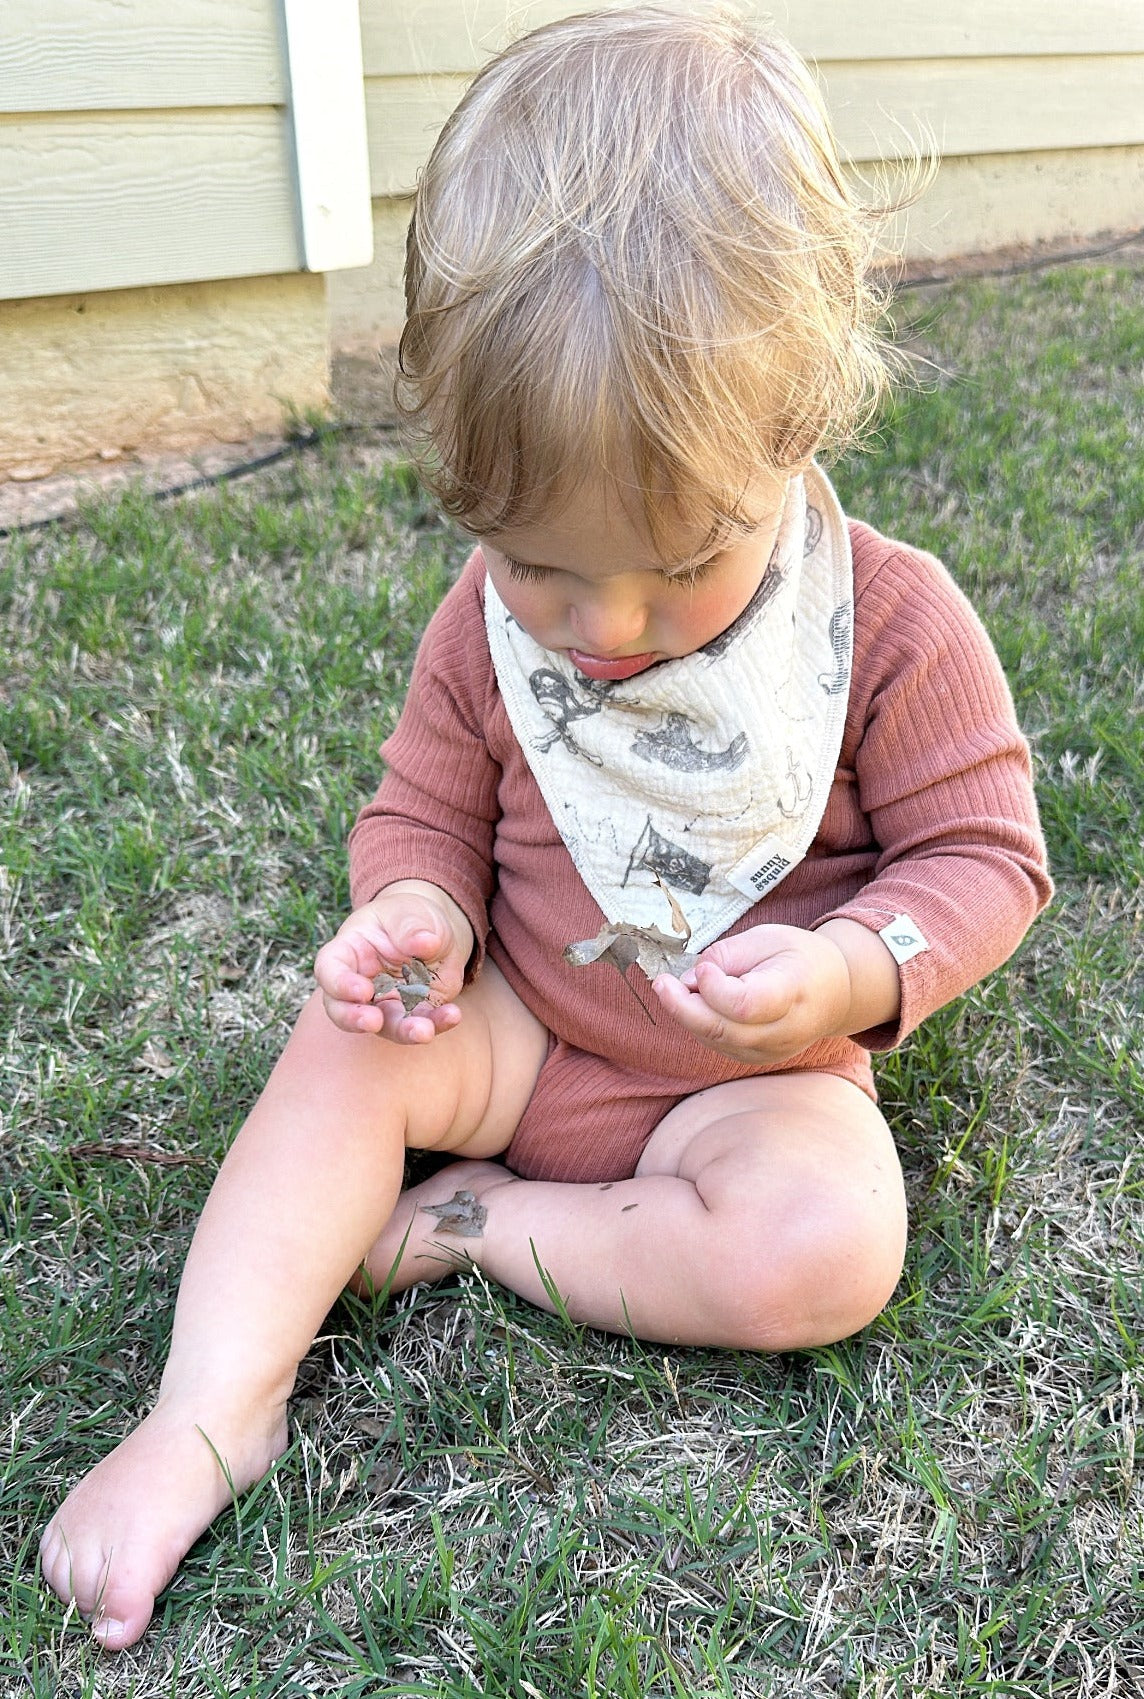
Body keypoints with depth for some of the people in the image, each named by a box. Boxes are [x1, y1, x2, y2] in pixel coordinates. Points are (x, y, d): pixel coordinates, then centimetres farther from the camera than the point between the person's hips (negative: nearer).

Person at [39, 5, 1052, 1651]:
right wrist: (416, 916, -21)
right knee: (346, 1042, -21)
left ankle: (472, 1222, -12)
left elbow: (983, 855, -11)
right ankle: (214, 1412, -16)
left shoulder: (896, 625, -18)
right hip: (522, 1026, 3)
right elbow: (426, 811, 3)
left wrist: (844, 976, -30)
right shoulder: (489, 624, -10)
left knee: (829, 1253, -29)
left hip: (761, 1073, -2)